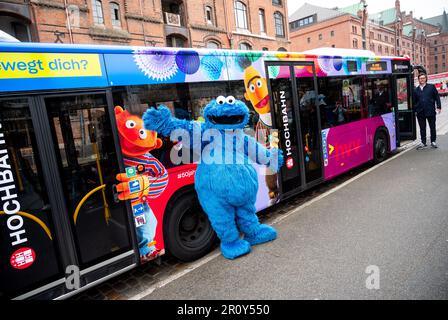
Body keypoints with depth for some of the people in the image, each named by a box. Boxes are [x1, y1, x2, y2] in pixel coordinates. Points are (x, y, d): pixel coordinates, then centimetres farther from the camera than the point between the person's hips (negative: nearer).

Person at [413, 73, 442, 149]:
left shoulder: (431, 87, 5)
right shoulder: (416, 90, 8)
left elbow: (437, 97, 4)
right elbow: (414, 102, 11)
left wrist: (439, 107, -4)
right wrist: (415, 110, 5)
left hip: (430, 111, -1)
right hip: (420, 113, 1)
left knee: (432, 127, 8)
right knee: (422, 128, 6)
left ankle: (433, 142, 20)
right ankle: (423, 143, 13)